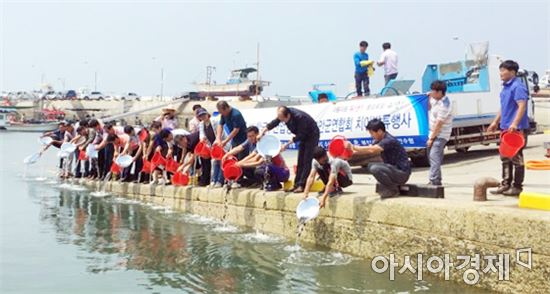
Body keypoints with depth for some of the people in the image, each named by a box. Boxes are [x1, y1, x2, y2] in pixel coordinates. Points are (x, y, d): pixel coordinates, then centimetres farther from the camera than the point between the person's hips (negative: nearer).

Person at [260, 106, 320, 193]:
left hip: (312, 136, -8)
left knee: (306, 162, -11)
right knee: (300, 161, 7)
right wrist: (263, 132, -7)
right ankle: (297, 184, 10)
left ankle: (302, 185, -12)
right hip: (303, 136, 8)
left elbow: (300, 135, -29)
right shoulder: (284, 114, -15)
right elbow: (274, 123, -1)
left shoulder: (299, 117, -36)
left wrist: (287, 144, -26)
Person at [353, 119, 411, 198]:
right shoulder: (380, 140, 7)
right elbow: (369, 149, 9)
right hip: (394, 168, 10)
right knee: (370, 166, 10)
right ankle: (388, 186, 10)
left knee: (375, 168, -26)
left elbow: (371, 150, -33)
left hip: (402, 173, -10)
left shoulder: (389, 141, -22)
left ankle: (393, 190, -9)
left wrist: (353, 147, -28)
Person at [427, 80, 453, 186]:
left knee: (434, 156, -20)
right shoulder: (435, 99, 6)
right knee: (432, 156, 14)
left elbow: (439, 124, -21)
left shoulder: (444, 105, -22)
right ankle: (436, 180, 24)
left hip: (440, 135, -10)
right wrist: (428, 98, 8)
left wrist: (431, 138, -17)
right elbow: (429, 107, 27)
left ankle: (434, 181, -25)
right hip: (433, 133, 10)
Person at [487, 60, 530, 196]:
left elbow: (522, 106, -23)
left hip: (517, 129, -10)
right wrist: (496, 122, 24)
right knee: (505, 157, 14)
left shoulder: (518, 86, -14)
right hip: (506, 128, 10)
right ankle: (506, 184, 22)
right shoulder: (505, 87, 15)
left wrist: (515, 124, -32)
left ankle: (517, 187, 7)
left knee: (516, 158, -1)